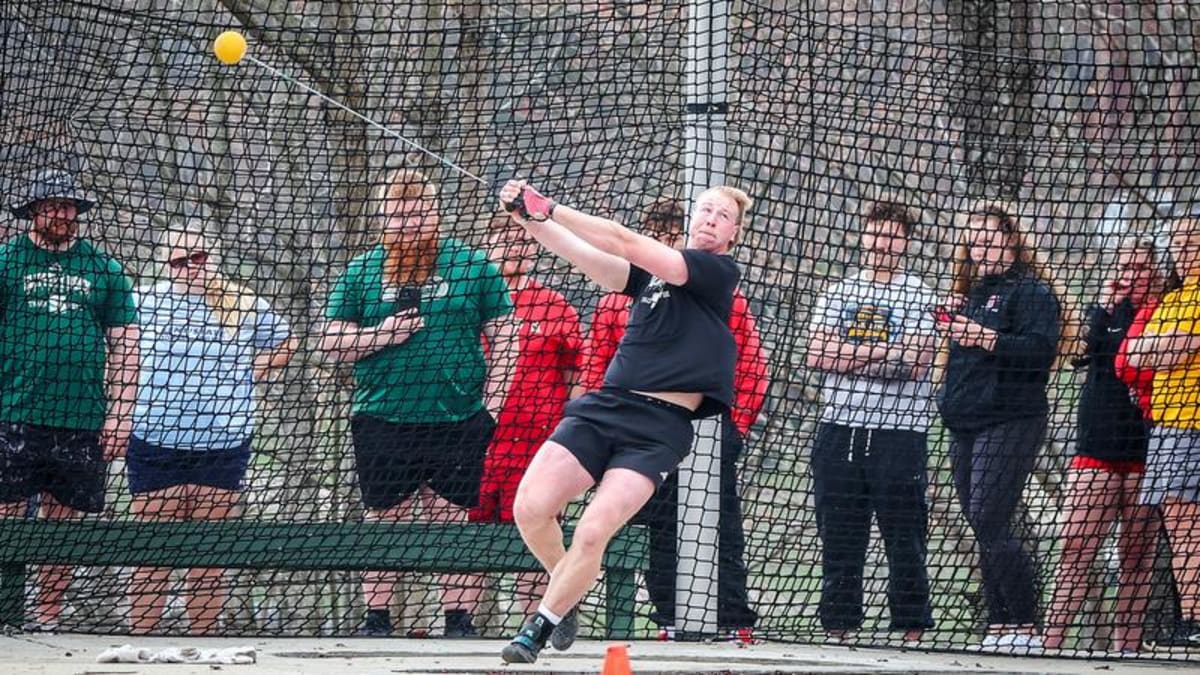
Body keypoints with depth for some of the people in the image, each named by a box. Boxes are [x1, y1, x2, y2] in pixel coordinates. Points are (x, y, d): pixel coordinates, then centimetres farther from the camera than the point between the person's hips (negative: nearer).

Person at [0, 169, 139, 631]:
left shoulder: (103, 269, 10)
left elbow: (124, 346, 11)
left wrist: (120, 413, 2)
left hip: (81, 421, 2)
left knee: (63, 520, 6)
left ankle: (49, 613, 13)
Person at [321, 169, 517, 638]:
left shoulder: (471, 265, 6)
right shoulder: (360, 272, 9)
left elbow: (502, 336, 7)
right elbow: (332, 344, 9)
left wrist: (492, 401, -2)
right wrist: (380, 336, -9)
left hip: (457, 422, -1)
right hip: (382, 421, 1)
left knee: (452, 522, 0)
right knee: (385, 523, 4)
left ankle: (458, 619, 3)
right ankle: (377, 619, 10)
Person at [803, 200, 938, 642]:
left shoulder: (919, 296, 4)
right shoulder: (839, 292, 15)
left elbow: (916, 362, -9)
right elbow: (816, 354, 3)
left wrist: (849, 355, -6)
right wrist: (881, 352, -7)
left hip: (898, 429, -4)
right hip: (840, 427, 4)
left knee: (903, 531, -3)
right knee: (838, 532, 5)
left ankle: (911, 623, 1)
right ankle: (838, 619, 10)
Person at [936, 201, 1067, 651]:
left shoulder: (1030, 291, -4)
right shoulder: (973, 294, 22)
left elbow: (1043, 348, -17)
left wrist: (988, 340, -24)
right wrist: (951, 333, 11)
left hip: (1009, 424, -9)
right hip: (966, 427, 9)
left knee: (990, 523, -17)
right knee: (982, 529, 6)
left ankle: (1024, 626, -13)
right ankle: (999, 626, 9)